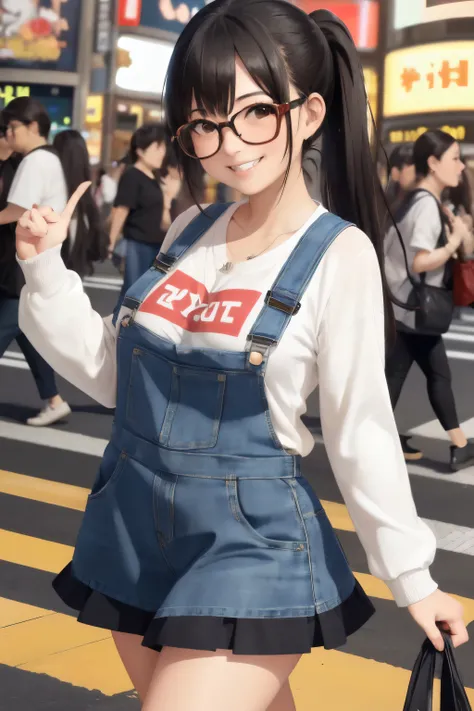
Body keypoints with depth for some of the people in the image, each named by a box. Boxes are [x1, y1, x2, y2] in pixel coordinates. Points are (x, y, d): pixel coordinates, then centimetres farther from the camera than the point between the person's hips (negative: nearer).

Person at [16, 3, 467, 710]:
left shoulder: (339, 254, -13)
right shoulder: (190, 232, 2)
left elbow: (361, 430, -8)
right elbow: (115, 376, 8)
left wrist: (411, 575, -3)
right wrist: (45, 271, -2)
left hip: (251, 543, -5)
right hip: (130, 525, 6)